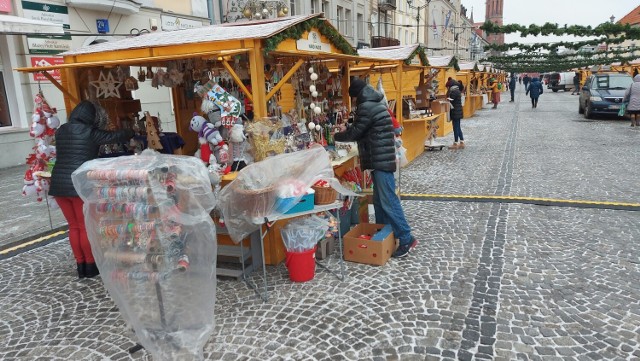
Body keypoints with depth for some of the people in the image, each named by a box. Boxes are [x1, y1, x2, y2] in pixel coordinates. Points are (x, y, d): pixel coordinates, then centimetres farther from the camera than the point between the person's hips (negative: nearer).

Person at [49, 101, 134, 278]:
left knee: (73, 226, 14)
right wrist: (131, 132, 24)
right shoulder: (90, 132, -6)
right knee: (86, 227, 6)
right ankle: (90, 266, 16)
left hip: (59, 185, 6)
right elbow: (115, 136, 3)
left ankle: (80, 266, 22)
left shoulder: (61, 131, 10)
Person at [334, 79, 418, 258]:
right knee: (380, 200, 16)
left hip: (380, 161, -11)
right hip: (382, 159, 11)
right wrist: (347, 132, 21)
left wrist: (336, 136, 6)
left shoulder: (366, 107, -15)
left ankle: (407, 239, -3)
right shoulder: (376, 103, 17)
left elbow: (355, 132, -11)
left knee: (388, 201, -7)